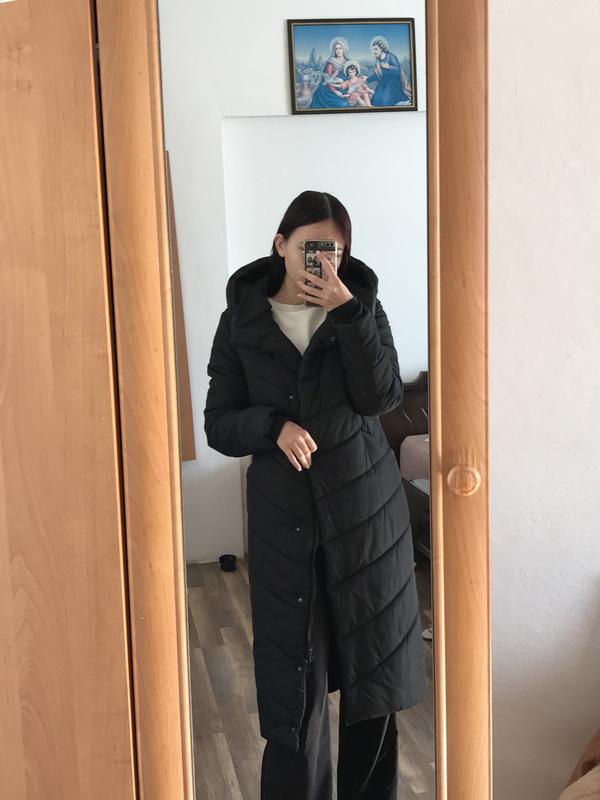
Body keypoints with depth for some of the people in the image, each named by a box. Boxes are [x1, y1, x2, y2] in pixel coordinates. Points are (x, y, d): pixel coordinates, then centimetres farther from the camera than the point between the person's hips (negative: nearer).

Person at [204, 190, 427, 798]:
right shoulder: (242, 319, 0)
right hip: (283, 516, 0)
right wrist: (275, 426, -18)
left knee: (372, 663, 9)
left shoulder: (361, 306, 2)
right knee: (293, 677, 1)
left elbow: (383, 396, -12)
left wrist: (346, 310, -19)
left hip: (364, 507, 1)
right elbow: (218, 425, 1)